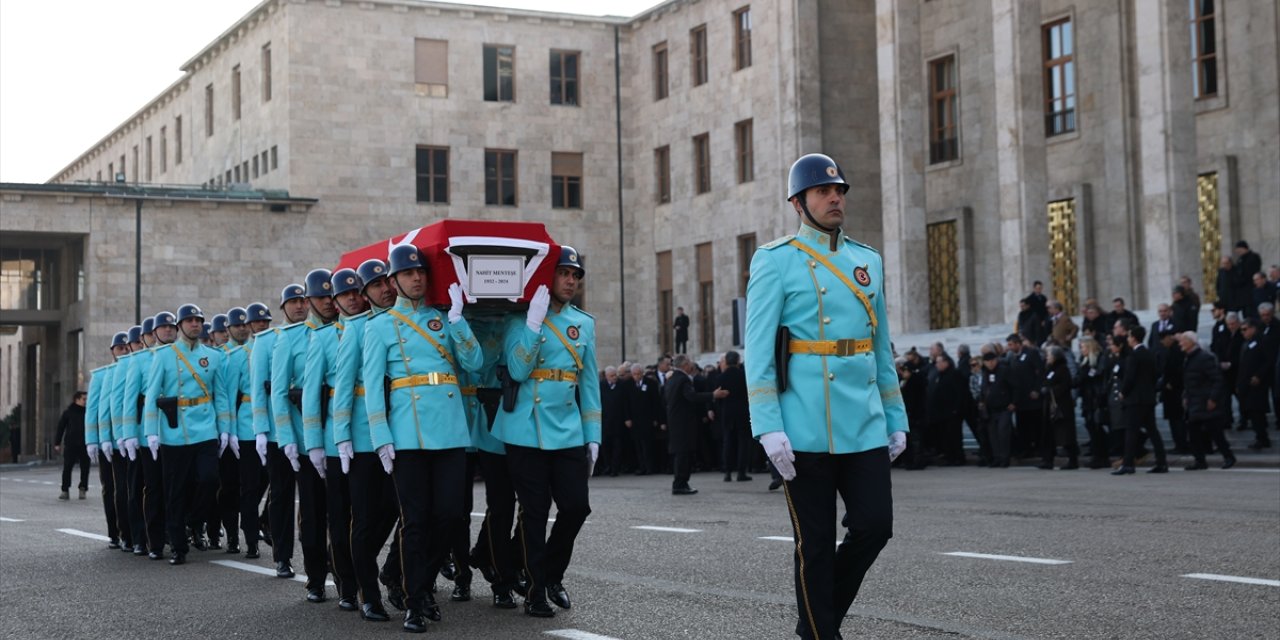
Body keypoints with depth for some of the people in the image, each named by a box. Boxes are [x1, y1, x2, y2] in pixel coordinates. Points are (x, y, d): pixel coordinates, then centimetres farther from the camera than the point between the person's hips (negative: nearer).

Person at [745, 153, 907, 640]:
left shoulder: (867, 261, 14)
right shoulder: (775, 261, -2)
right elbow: (758, 351, -8)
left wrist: (896, 418, 13)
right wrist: (768, 428, -15)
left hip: (865, 428, 5)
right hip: (806, 431, -5)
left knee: (875, 526, 0)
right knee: (816, 544, 2)